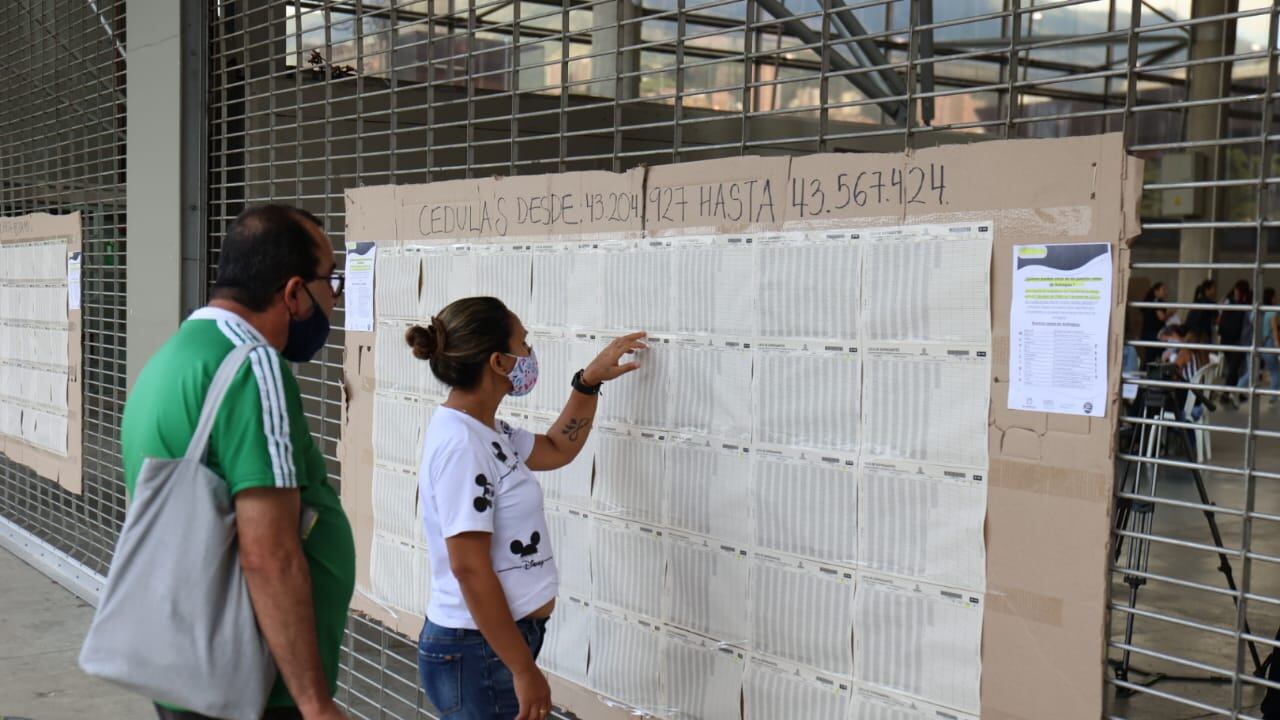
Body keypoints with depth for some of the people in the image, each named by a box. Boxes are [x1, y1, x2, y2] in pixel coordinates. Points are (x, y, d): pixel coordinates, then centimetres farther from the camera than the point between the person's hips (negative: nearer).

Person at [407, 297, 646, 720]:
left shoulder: (483, 431, 7)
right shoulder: (461, 444, -21)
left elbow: (556, 450, 26)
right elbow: (469, 568, -24)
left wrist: (590, 380, 16)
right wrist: (524, 669, -21)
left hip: (498, 642, 9)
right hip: (479, 653, -9)